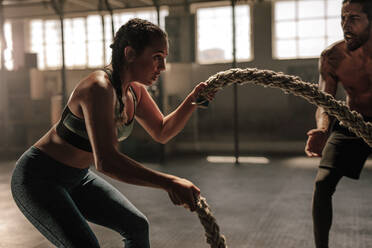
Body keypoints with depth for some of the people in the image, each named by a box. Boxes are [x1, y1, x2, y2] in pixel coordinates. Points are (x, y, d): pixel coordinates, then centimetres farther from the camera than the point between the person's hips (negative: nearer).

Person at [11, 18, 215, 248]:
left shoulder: (135, 90, -3)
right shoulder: (99, 88, -31)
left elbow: (162, 132, 7)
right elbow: (106, 161, -41)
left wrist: (192, 100, -9)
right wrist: (169, 182, -44)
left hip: (77, 178, 9)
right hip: (38, 178, -9)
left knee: (137, 226, 9)